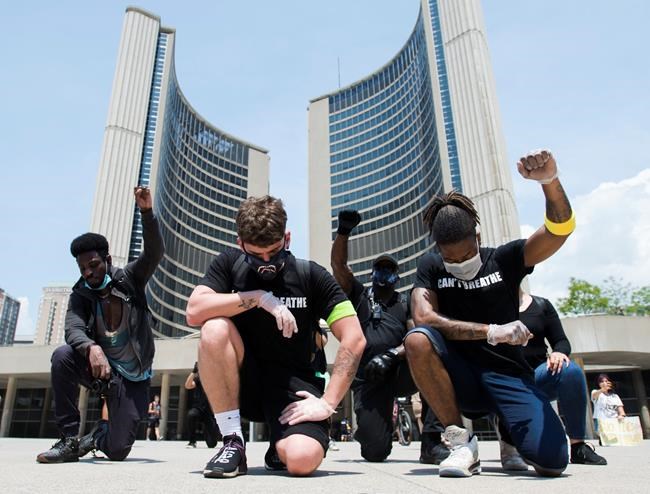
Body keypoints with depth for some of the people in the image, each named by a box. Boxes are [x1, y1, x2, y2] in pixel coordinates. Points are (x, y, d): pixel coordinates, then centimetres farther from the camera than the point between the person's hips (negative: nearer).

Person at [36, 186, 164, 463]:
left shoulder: (129, 279, -4)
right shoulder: (80, 295, -1)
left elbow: (154, 252, -20)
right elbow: (74, 330, -18)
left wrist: (147, 213, -35)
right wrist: (92, 348, -42)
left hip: (133, 378, -2)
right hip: (102, 370, 2)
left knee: (117, 450, -9)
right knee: (62, 356, -29)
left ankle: (100, 434, 32)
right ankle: (70, 440, -14)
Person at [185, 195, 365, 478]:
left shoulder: (311, 276, -6)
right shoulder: (229, 265, -2)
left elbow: (354, 339, -11)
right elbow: (194, 312, -19)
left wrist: (328, 402, -17)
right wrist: (259, 297, -23)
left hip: (293, 385, -1)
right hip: (243, 382, 1)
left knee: (303, 460, -28)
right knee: (214, 329, -28)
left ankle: (280, 444, 12)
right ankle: (233, 443, -14)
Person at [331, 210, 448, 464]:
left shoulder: (405, 303, 15)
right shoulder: (359, 295, 13)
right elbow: (338, 264, -1)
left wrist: (392, 355, -19)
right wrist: (344, 230, -13)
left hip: (400, 372, 1)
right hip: (368, 379, -1)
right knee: (375, 451, -15)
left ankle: (431, 443, -25)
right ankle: (366, 426, 26)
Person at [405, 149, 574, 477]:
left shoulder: (503, 259, 1)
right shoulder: (430, 268, 1)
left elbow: (560, 230, -14)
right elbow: (424, 318, -16)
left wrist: (549, 180, -34)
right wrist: (491, 332, -22)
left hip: (507, 374, 1)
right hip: (460, 379, 0)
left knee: (551, 461, -23)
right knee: (417, 340, -32)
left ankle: (509, 437, 16)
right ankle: (461, 441, -14)